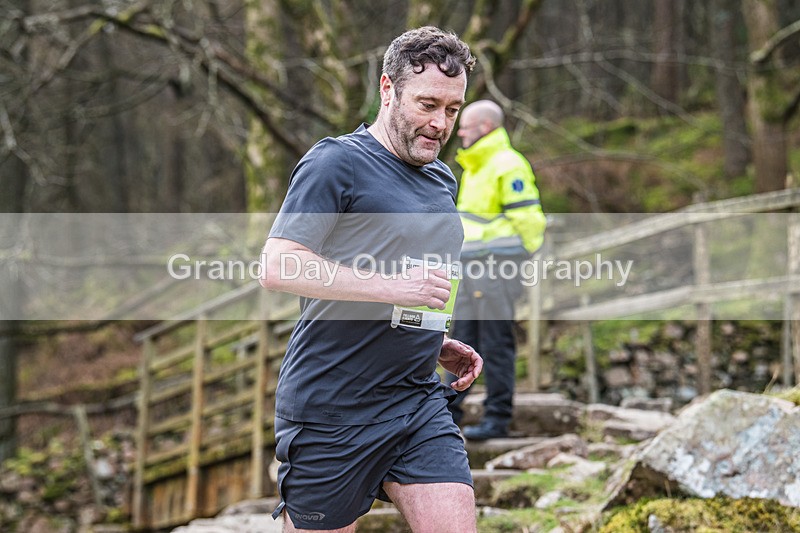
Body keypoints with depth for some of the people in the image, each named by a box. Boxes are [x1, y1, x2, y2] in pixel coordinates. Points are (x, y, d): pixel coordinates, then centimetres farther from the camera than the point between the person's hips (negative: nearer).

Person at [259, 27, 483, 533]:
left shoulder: (442, 179, 17)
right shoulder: (337, 162, -9)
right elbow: (277, 266, -19)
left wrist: (438, 344, 15)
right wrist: (391, 286, -24)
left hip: (420, 401, 6)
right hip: (331, 410, -6)